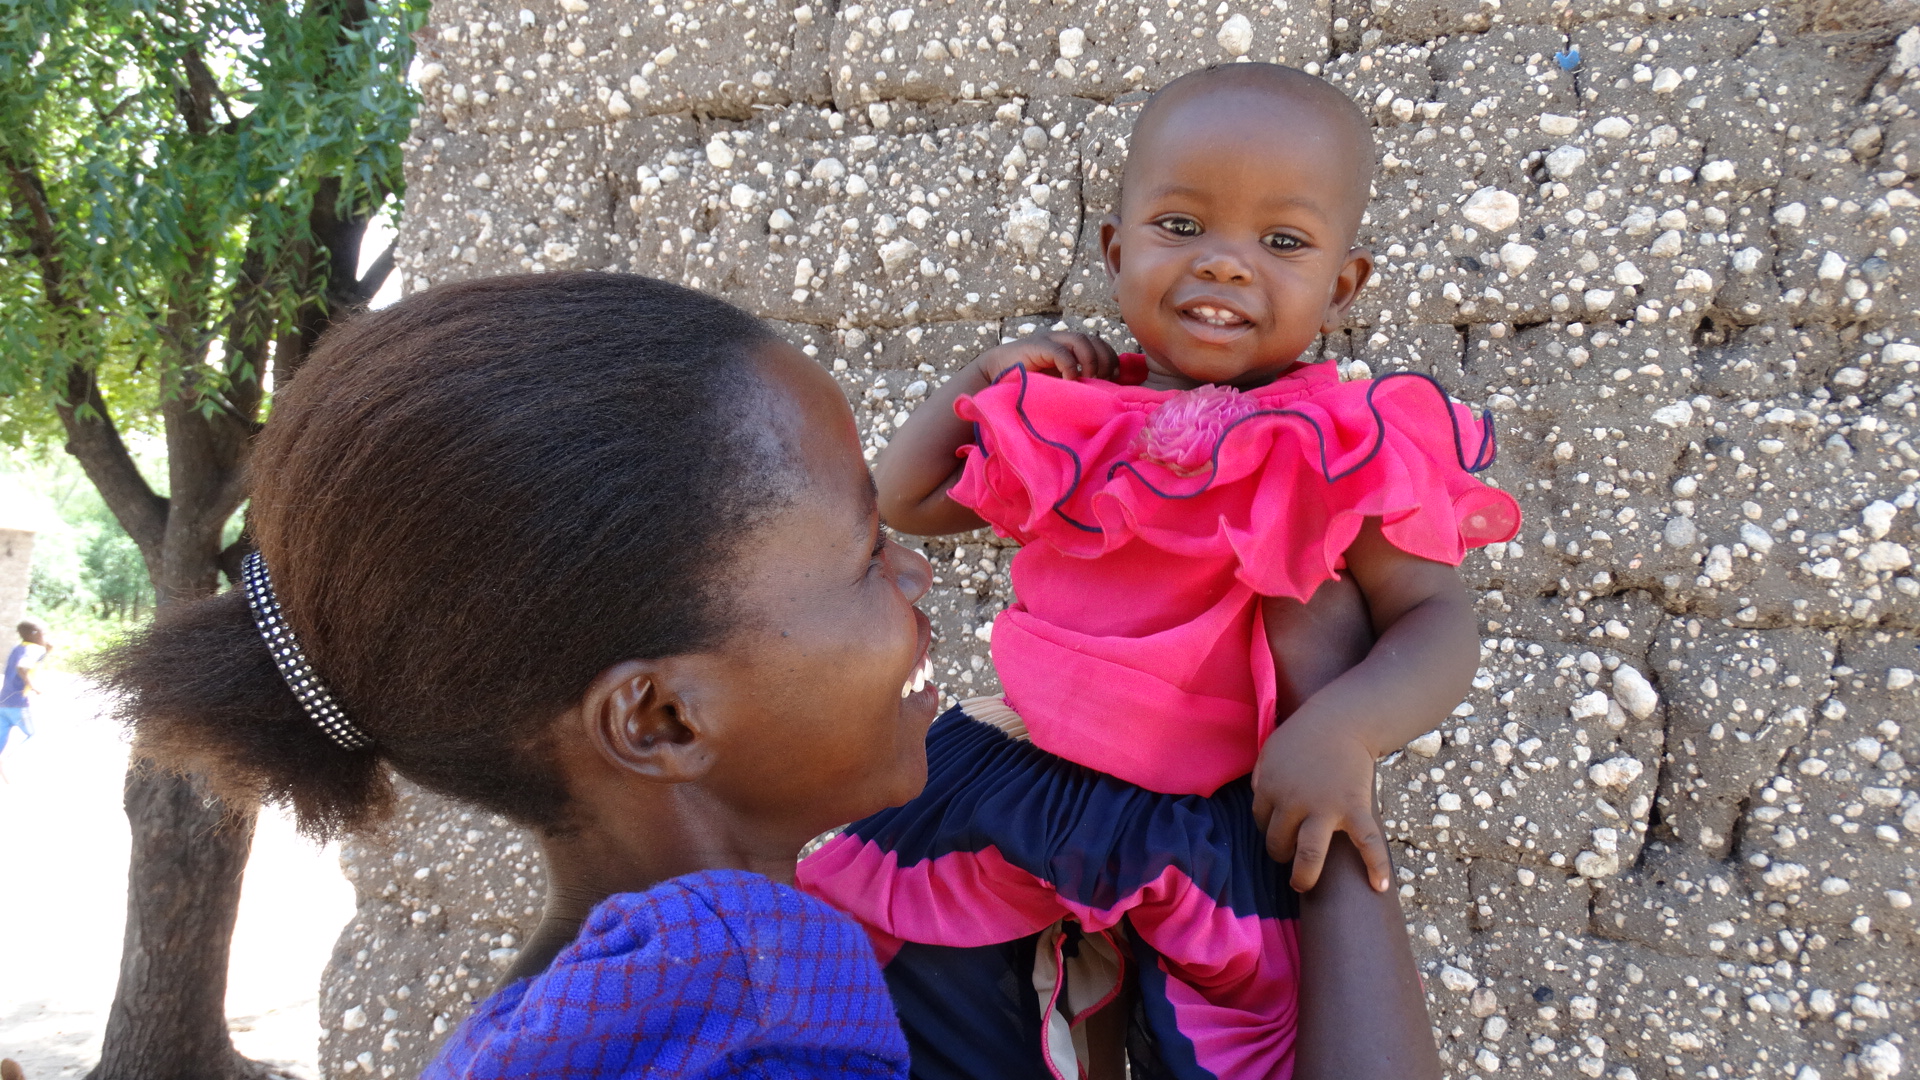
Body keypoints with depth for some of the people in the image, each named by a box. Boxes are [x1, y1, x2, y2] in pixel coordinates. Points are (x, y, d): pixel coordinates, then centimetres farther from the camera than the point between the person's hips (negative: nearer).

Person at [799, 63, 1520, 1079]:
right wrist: (981, 376, 0)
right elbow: (902, 501, 13)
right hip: (1025, 776, 4)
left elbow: (1438, 617, -12)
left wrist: (1342, 729, -30)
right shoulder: (1068, 418, 1)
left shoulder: (1343, 452, -12)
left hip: (1228, 824, -4)